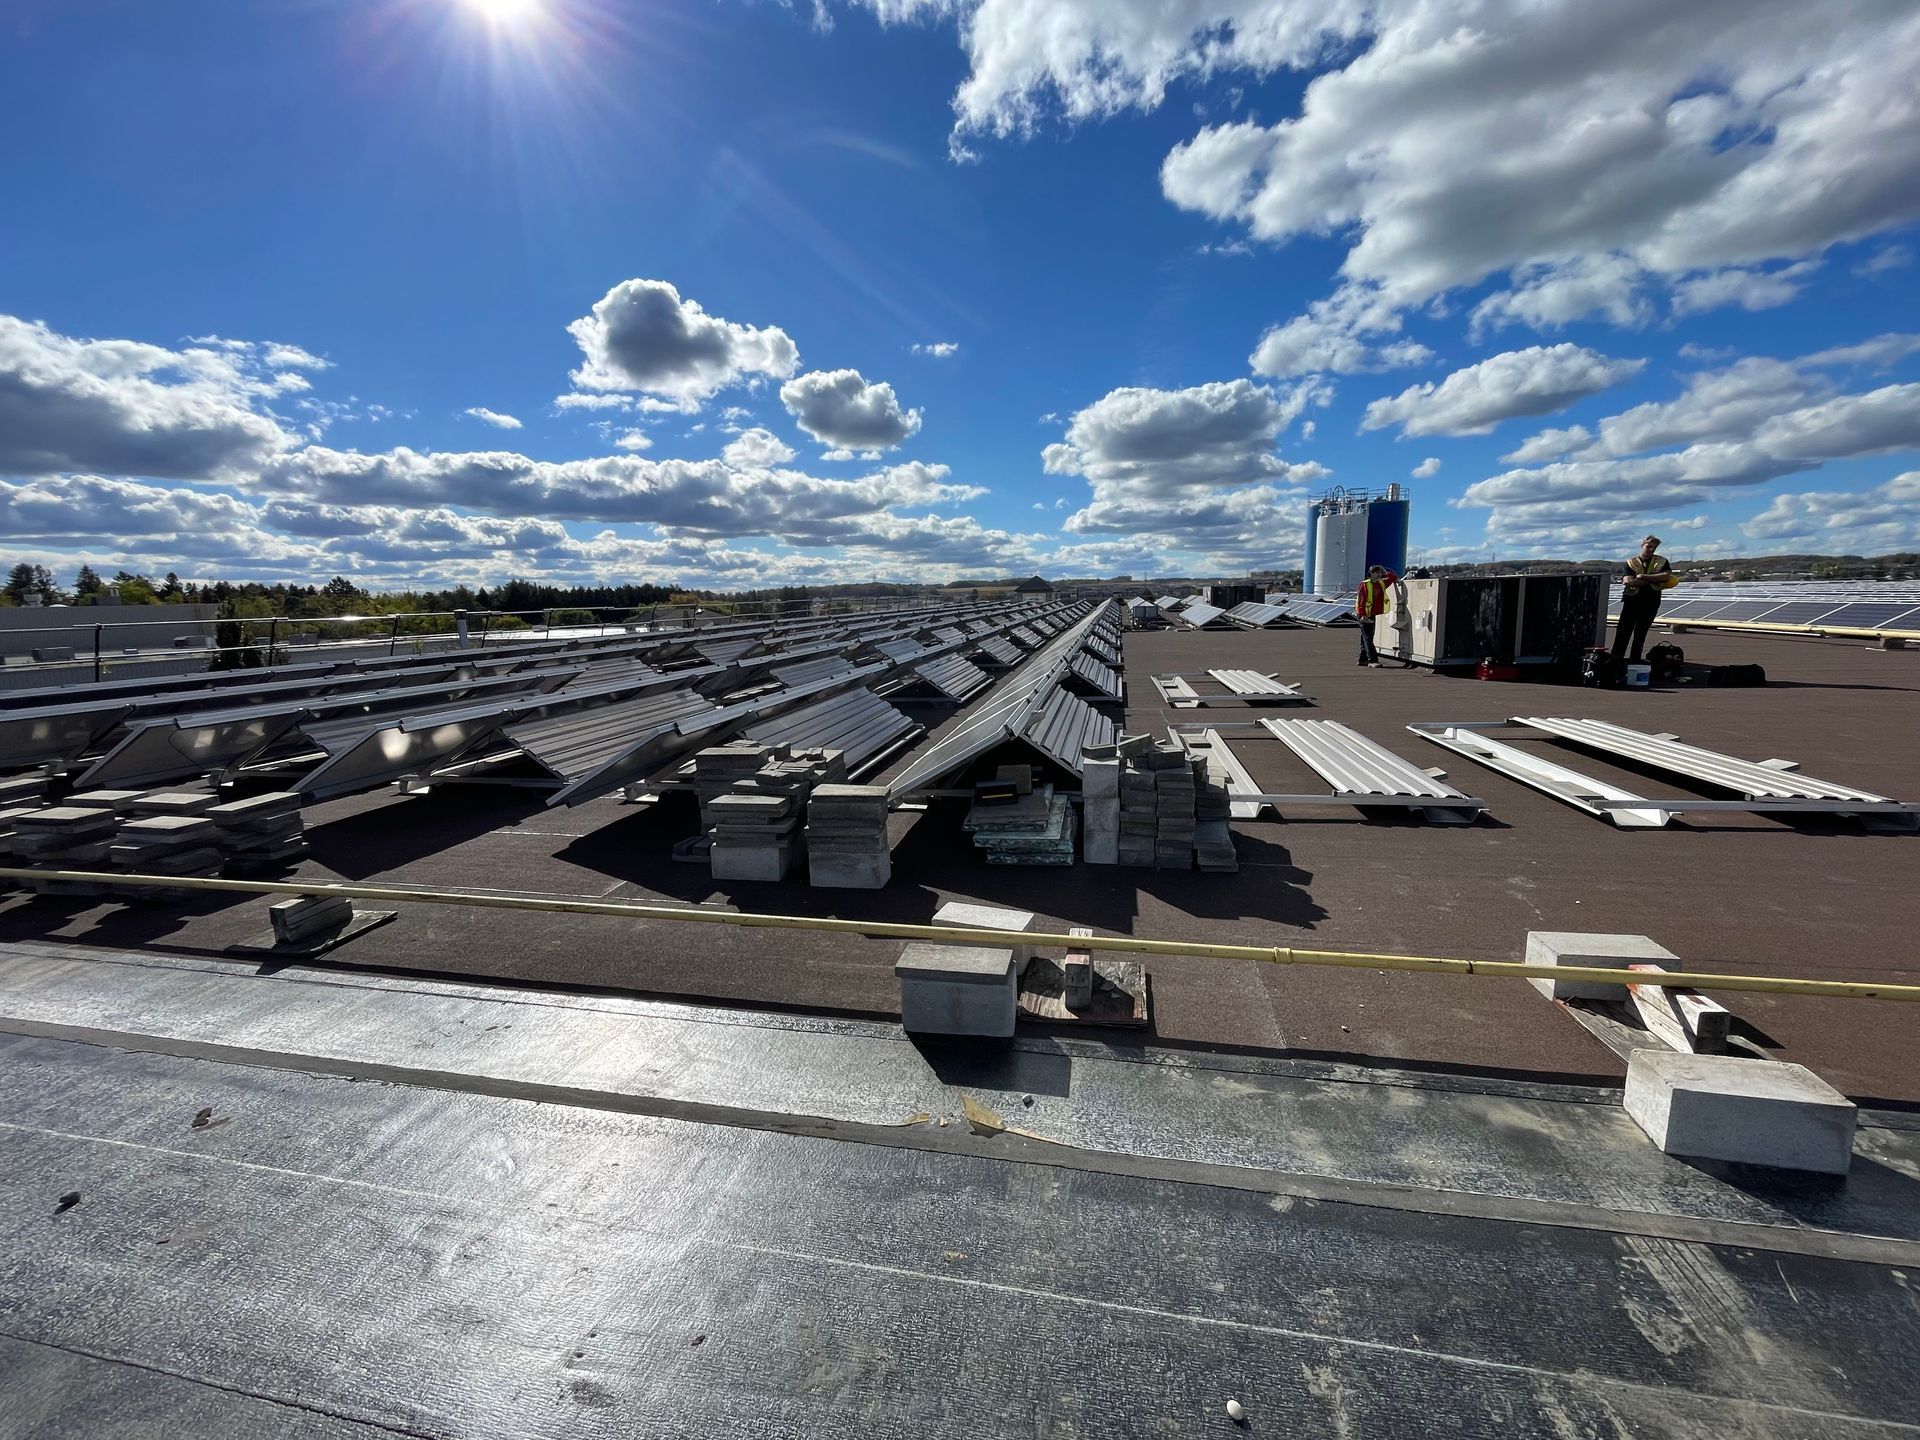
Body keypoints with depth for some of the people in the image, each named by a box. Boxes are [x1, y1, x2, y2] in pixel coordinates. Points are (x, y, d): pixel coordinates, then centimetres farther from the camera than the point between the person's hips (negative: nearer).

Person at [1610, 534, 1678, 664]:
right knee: (1623, 632, -5)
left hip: (1650, 603, 2)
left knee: (1640, 634, 8)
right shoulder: (1631, 562, 2)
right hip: (1631, 601, -2)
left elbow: (1667, 576, -12)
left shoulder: (1661, 561, 6)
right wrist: (1656, 580, -11)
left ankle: (1634, 661, 14)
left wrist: (1644, 576, -15)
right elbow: (1630, 582, -12)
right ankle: (1615, 660, -6)